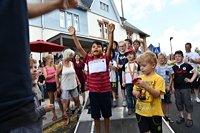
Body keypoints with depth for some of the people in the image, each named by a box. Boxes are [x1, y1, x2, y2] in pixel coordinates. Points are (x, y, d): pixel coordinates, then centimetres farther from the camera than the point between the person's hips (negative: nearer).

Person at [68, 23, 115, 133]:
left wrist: (111, 33, -24)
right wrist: (74, 35, -8)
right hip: (93, 91, 1)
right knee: (95, 114, 16)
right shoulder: (89, 59, 2)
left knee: (106, 113, 16)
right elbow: (79, 48, -2)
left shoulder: (105, 58, -1)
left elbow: (110, 46, -13)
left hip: (105, 90, -1)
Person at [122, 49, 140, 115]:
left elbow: (139, 73, 5)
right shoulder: (125, 65, 7)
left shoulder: (137, 64, 4)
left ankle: (135, 108, 21)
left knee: (135, 96, 7)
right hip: (128, 83, 1)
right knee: (129, 96, 5)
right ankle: (130, 108, 15)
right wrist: (123, 82, 2)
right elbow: (123, 73, 8)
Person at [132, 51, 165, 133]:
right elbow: (134, 90, 9)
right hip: (140, 111, 3)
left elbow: (157, 94, -20)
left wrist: (145, 85, -34)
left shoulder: (158, 79, -11)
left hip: (154, 112, -3)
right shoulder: (139, 78, 3)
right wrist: (136, 93, -14)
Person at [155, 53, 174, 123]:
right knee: (161, 102, 7)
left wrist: (169, 86, -5)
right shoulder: (156, 68, -2)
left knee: (166, 102, 10)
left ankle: (167, 116, 24)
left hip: (167, 87, 1)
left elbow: (171, 78, 2)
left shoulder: (169, 68, -1)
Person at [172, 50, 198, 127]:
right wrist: (172, 87, 5)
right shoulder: (174, 67, 5)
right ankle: (181, 116, 26)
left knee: (187, 102, 4)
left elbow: (195, 72, 4)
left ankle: (189, 118, 17)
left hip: (185, 88, -3)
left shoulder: (187, 65, -3)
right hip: (177, 88, 4)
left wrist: (191, 80, -8)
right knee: (178, 102, 11)